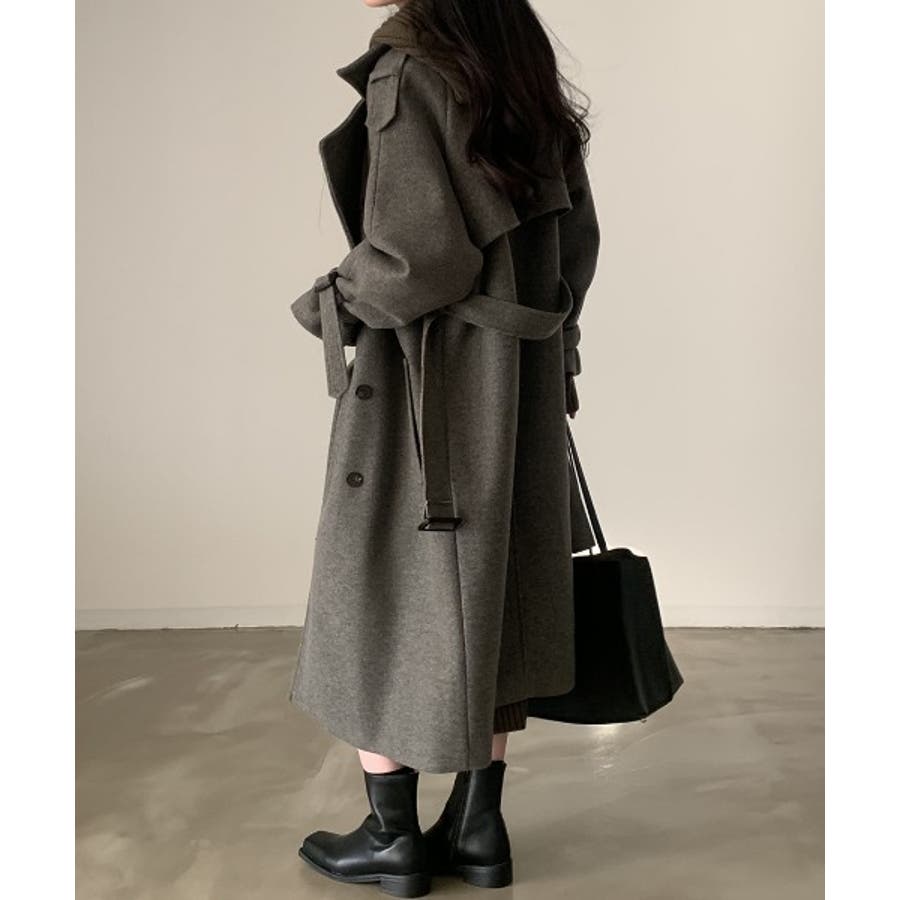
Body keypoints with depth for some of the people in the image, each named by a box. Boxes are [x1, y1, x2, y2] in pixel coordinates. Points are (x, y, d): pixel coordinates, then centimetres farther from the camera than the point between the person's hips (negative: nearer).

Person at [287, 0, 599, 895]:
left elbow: (418, 254, -23)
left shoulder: (408, 72, -14)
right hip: (517, 382, 8)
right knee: (486, 594, 14)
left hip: (428, 384, -7)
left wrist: (327, 304, -5)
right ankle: (478, 827, 24)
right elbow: (576, 242, 12)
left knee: (383, 593, 8)